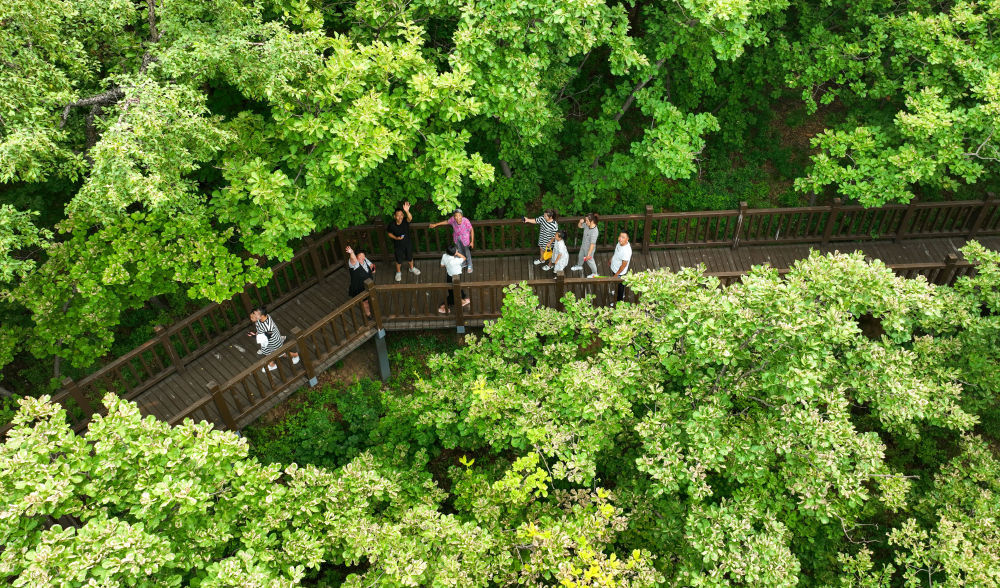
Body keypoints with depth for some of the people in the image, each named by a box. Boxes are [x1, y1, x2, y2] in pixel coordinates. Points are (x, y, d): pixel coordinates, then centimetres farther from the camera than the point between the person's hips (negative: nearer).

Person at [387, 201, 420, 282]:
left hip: (408, 243, 1)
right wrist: (396, 238, -23)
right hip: (398, 245, -1)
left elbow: (410, 218, -51)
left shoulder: (405, 221, -27)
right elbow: (389, 233, -5)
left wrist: (407, 211, -72)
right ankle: (398, 272, 48)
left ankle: (412, 268, 55)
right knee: (399, 260, 19)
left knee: (410, 257, 25)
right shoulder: (392, 225, -24)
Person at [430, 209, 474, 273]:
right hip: (456, 238, 4)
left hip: (465, 238, -4)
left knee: (467, 252, 18)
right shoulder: (452, 219, -26)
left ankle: (469, 266, 45)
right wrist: (436, 224, 3)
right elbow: (447, 221, -3)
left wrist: (472, 241, -16)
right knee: (459, 251, 26)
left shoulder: (466, 221, -36)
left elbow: (471, 230, -21)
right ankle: (463, 263, 55)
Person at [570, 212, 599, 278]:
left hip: (589, 248, -8)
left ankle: (595, 273, 40)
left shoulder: (594, 231, -39)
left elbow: (592, 244, -35)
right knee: (580, 256, 32)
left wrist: (589, 254, -29)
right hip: (583, 246, 8)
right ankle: (579, 266, 63)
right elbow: (579, 226, 4)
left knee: (589, 260, 16)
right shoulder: (587, 225, -16)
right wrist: (580, 222, -20)